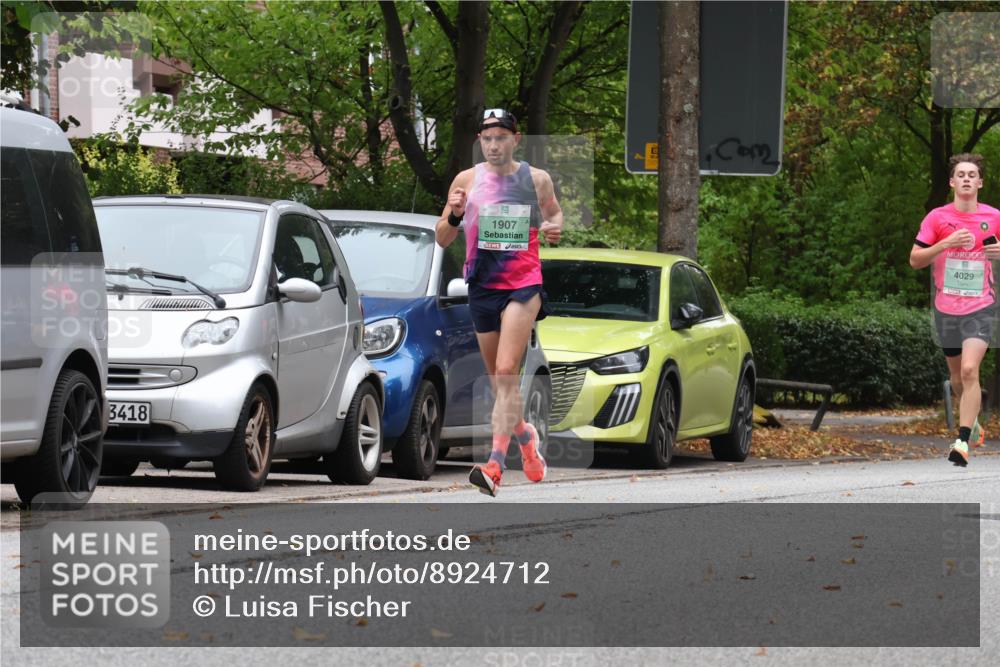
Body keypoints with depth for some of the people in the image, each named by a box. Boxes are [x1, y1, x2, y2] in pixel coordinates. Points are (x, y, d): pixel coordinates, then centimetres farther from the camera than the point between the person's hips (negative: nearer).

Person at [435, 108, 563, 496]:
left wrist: (554, 228, 0)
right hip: (482, 285, 3)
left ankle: (495, 464, -23)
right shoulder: (467, 180, 3)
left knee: (507, 373, -17)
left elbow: (554, 213, 23)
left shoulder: (537, 179, 3)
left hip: (524, 284, -3)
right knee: (498, 379, 11)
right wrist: (454, 216, -15)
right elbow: (442, 240, 6)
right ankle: (524, 434, 40)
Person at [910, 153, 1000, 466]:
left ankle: (963, 442, -21)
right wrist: (946, 243, -17)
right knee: (958, 376, 14)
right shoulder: (937, 218, -1)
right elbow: (915, 260, -2)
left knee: (969, 370, -19)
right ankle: (973, 422, 40)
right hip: (946, 308, 2)